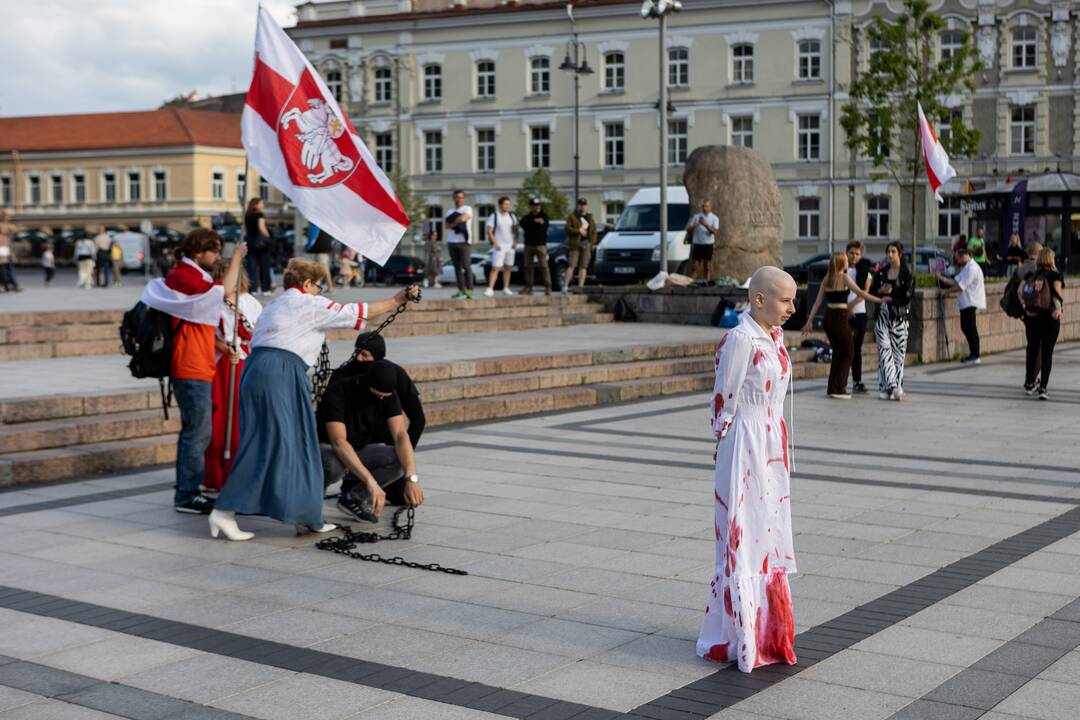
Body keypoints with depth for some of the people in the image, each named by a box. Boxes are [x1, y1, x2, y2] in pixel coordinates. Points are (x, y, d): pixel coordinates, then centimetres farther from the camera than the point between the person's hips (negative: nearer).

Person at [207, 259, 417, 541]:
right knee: (271, 445, -8)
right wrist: (396, 301, 11)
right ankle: (224, 512, -9)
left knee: (297, 445, 12)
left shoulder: (274, 305, 27)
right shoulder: (308, 304, 1)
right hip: (280, 373, -10)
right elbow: (357, 312, 2)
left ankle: (305, 517, 17)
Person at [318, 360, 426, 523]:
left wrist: (411, 478, -40)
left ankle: (353, 497, -5)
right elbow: (338, 442, -39)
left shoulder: (388, 396, -13)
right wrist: (371, 482, -48)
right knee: (333, 465, -41)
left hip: (359, 452, 5)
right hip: (327, 450, -4)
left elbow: (401, 436, -23)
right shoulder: (337, 392, -28)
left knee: (400, 459, -25)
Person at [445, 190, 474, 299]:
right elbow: (447, 225, 4)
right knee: (457, 267, 5)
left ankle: (469, 290, -14)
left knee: (466, 265, -12)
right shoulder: (450, 212, 20)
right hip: (451, 242, 6)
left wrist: (452, 222, 0)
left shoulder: (467, 209, 5)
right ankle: (461, 290, 6)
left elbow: (463, 218, -15)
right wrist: (457, 221, -10)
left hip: (464, 241, -6)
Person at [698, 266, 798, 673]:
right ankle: (740, 639, 10)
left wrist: (782, 453, 16)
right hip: (746, 451, -9)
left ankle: (766, 629, 28)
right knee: (745, 540, -1)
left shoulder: (775, 336, 9)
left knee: (769, 536, 16)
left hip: (773, 448, 9)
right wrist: (723, 439, -7)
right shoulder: (740, 340, -18)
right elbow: (724, 401, -14)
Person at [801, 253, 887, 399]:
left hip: (828, 318, 6)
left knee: (837, 353, 18)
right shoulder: (844, 278, -7)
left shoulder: (826, 280, 9)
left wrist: (810, 321, 10)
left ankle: (833, 387, 19)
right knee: (847, 354, 5)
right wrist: (879, 300, -14)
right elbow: (860, 293, -15)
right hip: (840, 318, -6)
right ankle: (838, 389, -1)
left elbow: (818, 301, 9)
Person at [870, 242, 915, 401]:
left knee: (898, 352, -3)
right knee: (884, 350, -10)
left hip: (899, 317, -3)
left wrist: (890, 297, -10)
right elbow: (871, 292, 13)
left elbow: (907, 296, -8)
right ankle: (893, 387, -14)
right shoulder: (881, 273, 12)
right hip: (883, 316, 3)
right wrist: (880, 291, -6)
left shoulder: (907, 274, 0)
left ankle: (890, 388, 1)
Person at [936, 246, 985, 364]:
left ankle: (975, 356, -2)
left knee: (970, 328, -7)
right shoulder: (966, 268, 17)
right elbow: (956, 281, 14)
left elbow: (961, 286, -19)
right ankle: (973, 354, 21)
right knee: (965, 327, 13)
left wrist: (947, 290, -10)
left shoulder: (972, 268, -16)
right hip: (966, 302, 10)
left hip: (971, 302, -10)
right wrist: (942, 278, 6)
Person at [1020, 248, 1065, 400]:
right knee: (1047, 354, -1)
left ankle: (1029, 384, 27)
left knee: (1032, 350, 17)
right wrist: (1059, 308, -18)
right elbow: (1057, 292, -18)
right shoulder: (1056, 275, -3)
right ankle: (1043, 387, -8)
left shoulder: (1030, 275, 7)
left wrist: (1025, 307, -6)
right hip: (1049, 318, -4)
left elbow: (1020, 290, -5)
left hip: (1031, 317, 4)